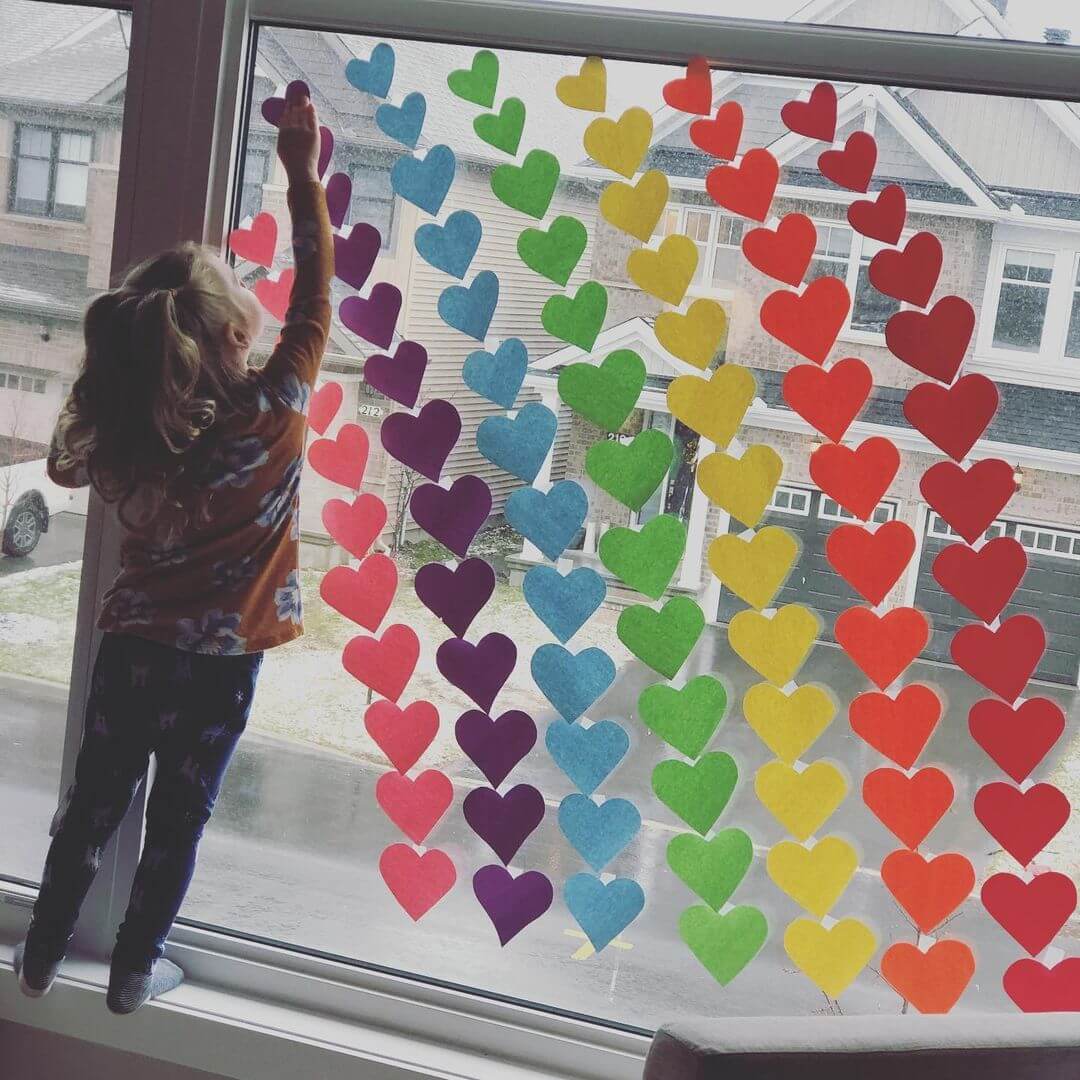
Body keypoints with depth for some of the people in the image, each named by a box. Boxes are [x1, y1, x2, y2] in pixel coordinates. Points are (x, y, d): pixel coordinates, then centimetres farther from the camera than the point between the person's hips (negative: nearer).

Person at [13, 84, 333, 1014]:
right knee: (178, 821, 15)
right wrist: (302, 175, -5)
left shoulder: (123, 428, -10)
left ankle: (42, 953, 34)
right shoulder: (273, 417, -21)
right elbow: (314, 300, -10)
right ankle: (134, 973, 29)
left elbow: (71, 464, 14)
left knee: (94, 804, 20)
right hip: (217, 661, -3)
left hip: (131, 647, 3)